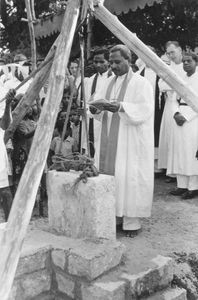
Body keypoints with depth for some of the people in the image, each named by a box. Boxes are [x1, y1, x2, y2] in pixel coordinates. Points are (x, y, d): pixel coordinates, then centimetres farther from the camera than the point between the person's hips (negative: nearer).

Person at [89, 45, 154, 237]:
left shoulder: (141, 83, -4)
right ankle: (112, 215, 17)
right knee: (110, 174, 5)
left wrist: (121, 107, -29)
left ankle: (132, 221, 5)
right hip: (110, 140, 6)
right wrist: (96, 109, -9)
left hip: (131, 141, -6)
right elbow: (101, 111, 14)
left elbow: (145, 110, -17)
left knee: (129, 177, -5)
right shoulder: (110, 83, 15)